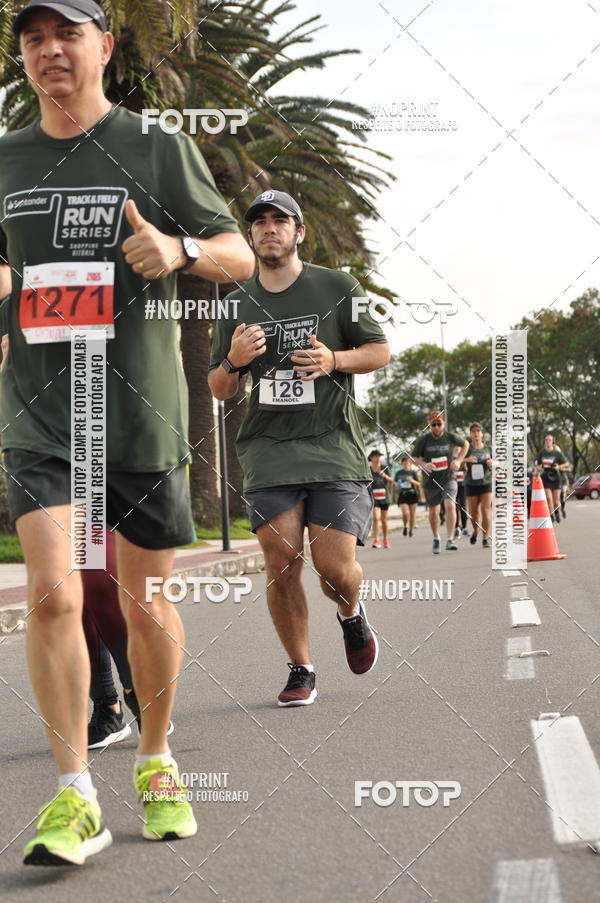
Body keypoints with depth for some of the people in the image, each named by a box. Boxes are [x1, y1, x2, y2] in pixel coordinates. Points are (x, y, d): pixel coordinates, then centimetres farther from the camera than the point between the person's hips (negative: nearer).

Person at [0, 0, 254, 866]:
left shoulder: (158, 150, 2)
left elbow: (240, 257, 5)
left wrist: (179, 249, -16)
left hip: (139, 409, -1)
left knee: (146, 604, 7)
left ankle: (156, 762, 30)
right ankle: (76, 798, -3)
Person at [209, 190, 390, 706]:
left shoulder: (337, 288, 5)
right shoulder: (238, 304, 12)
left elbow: (381, 351, 10)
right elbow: (219, 390, 16)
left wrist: (334, 360, -10)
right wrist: (233, 360, -7)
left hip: (334, 445, -2)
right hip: (268, 447, 2)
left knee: (335, 567, -9)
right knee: (282, 562, -7)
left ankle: (352, 615, 27)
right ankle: (301, 670, 11)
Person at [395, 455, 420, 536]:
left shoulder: (412, 472, 4)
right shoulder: (399, 473, 7)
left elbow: (418, 484, 4)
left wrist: (413, 481, -15)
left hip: (412, 494, 0)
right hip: (402, 495, 0)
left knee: (412, 514, 3)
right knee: (405, 513, -16)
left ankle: (411, 529, 20)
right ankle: (405, 526, 10)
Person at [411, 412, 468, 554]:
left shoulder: (450, 437, -5)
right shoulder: (423, 440, -7)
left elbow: (465, 444, 15)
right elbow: (415, 457, 3)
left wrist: (458, 460, 2)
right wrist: (424, 465, -18)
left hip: (449, 479, -1)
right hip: (431, 481, 1)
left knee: (450, 506, -21)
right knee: (434, 512, 10)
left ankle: (450, 540, -17)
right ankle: (436, 539, 33)